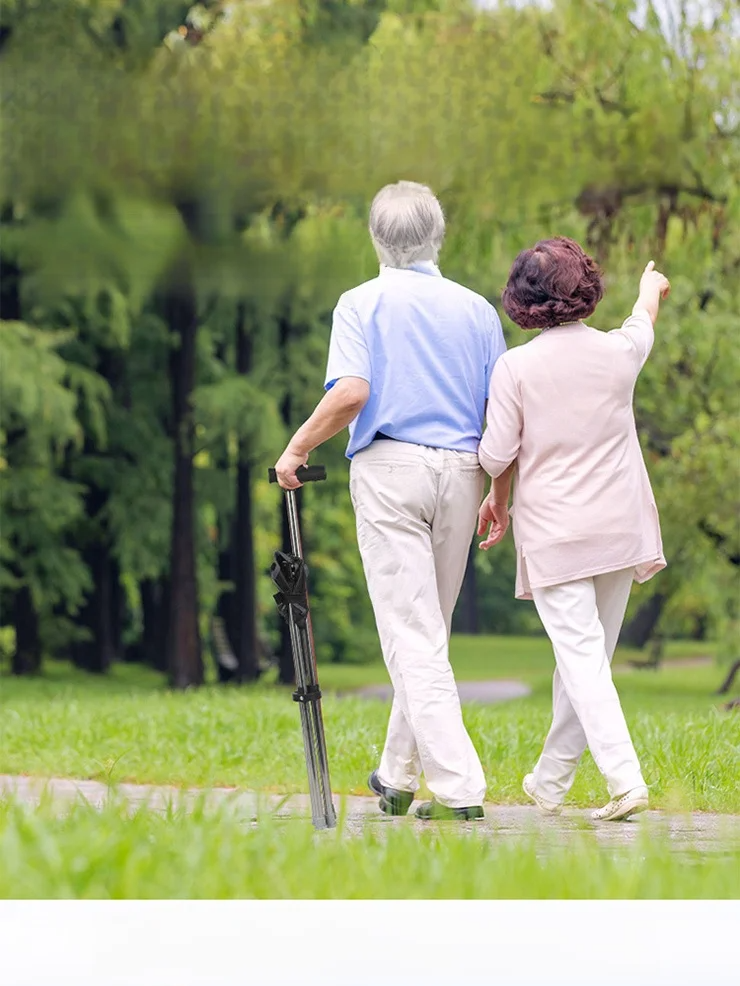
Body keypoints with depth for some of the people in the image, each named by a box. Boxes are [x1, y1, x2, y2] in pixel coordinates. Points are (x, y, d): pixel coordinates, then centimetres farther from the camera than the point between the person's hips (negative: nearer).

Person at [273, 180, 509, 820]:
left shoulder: (362, 304, 0)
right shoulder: (476, 309, 10)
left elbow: (351, 392, -16)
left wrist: (298, 447, -3)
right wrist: (501, 495, 15)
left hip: (389, 468, -4)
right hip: (460, 471, 4)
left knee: (413, 636, -6)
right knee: (430, 631, 16)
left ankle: (459, 788, -15)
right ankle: (397, 779, 25)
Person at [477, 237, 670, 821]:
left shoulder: (515, 367, -10)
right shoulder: (619, 352, 0)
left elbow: (495, 457, -7)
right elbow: (642, 323, 25)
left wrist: (493, 497, 17)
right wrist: (651, 286, 48)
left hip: (553, 533, -3)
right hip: (619, 527, 4)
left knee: (581, 653, -8)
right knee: (590, 653, 13)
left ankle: (625, 778, -23)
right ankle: (551, 782, 22)